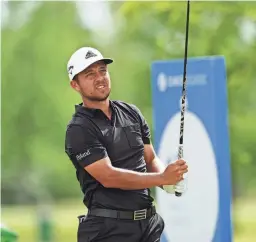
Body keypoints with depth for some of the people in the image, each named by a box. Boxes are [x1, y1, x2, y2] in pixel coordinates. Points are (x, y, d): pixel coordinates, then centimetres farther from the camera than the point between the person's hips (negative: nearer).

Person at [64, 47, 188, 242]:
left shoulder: (131, 113, 13)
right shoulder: (79, 129, -8)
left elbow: (151, 159, 16)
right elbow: (108, 176, -17)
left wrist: (169, 178, -7)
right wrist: (162, 178, -20)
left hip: (149, 223, 6)